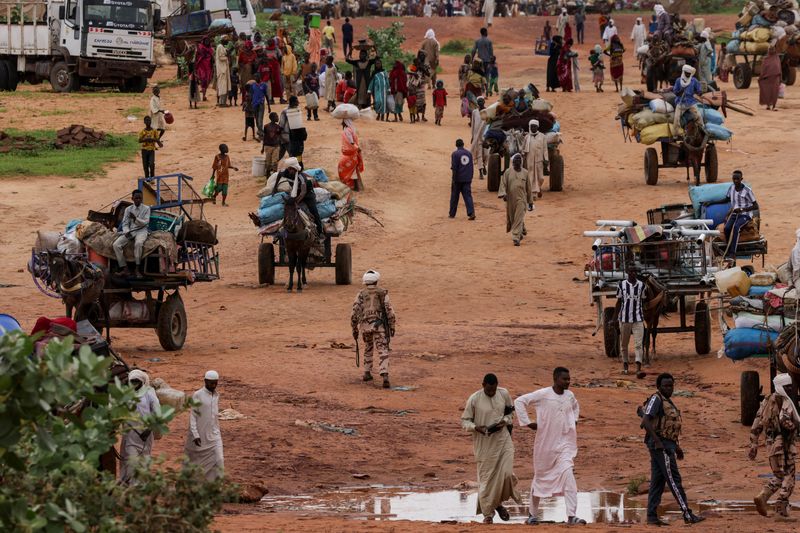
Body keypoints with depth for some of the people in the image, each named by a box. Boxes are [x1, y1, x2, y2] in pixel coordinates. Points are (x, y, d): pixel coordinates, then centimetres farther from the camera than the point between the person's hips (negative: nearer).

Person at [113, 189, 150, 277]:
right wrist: (126, 231, -12)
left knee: (138, 243, -39)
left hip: (141, 231, -4)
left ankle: (137, 269, -32)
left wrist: (136, 219, -20)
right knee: (116, 245, -21)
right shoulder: (128, 209, 13)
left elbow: (145, 222, -4)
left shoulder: (146, 208, 6)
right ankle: (125, 269, -20)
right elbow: (125, 223, 9)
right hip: (130, 231, 4)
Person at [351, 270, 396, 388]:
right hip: (379, 325, -2)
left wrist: (354, 330, 7)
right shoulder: (383, 293, 3)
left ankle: (367, 374, 31)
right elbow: (389, 310, -5)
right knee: (383, 352, -7)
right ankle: (385, 377, -27)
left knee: (368, 347, 29)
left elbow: (354, 313, -1)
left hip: (365, 326, 2)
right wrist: (392, 327, 1)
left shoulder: (361, 294, 6)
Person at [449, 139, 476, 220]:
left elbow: (454, 168, -12)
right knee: (468, 196, -1)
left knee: (454, 196, 10)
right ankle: (471, 213, -17)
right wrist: (470, 178, 18)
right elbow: (472, 167, 11)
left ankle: (452, 214, 19)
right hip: (467, 179, 3)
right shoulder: (469, 153, 7)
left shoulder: (455, 154, -9)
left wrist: (454, 179, -7)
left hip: (458, 179, -3)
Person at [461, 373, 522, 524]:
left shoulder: (504, 394, -2)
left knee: (507, 473, -8)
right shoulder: (474, 399, -11)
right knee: (486, 477, 1)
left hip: (503, 439, 2)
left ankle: (498, 503, 18)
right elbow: (465, 421, -3)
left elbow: (510, 412, 14)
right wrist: (477, 428, -22)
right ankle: (488, 514, 13)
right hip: (484, 443, -2)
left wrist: (504, 421, -8)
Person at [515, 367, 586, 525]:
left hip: (564, 443, 2)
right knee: (540, 477, 11)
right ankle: (533, 514, 29)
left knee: (567, 474, -17)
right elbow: (520, 401, -9)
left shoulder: (569, 395, 4)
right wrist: (528, 423, -11)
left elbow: (575, 406, 28)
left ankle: (571, 515, -21)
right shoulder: (542, 395, -12)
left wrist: (574, 421, 12)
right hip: (545, 444, -2)